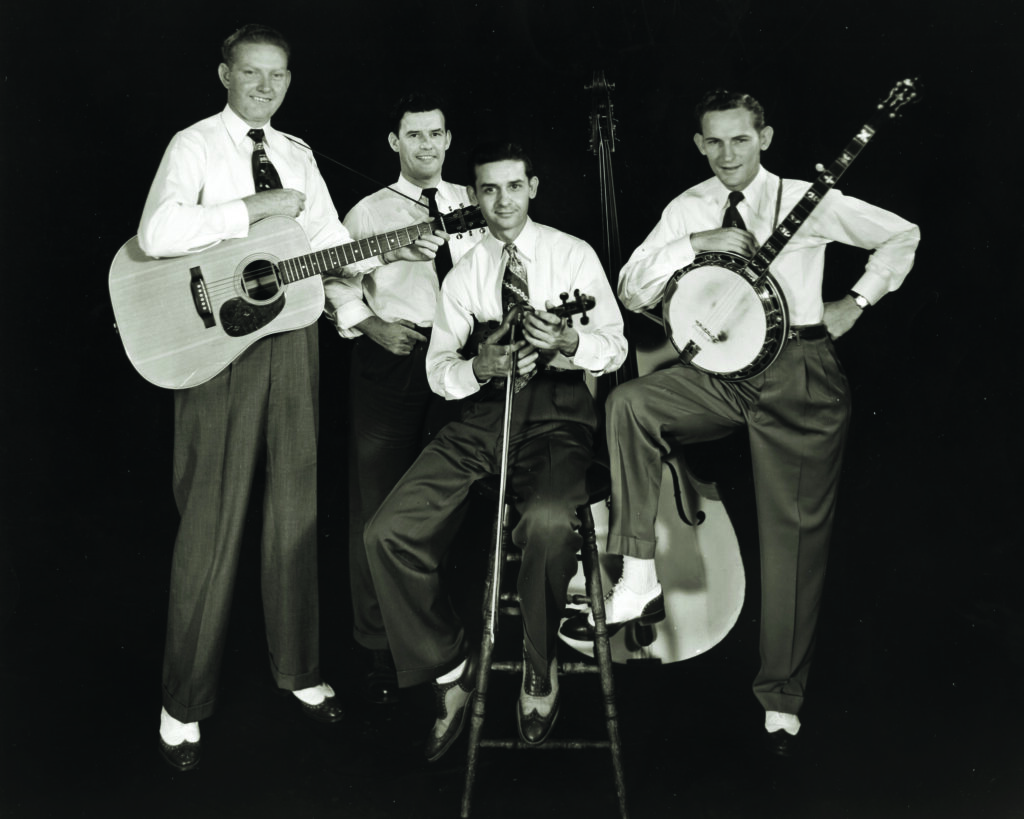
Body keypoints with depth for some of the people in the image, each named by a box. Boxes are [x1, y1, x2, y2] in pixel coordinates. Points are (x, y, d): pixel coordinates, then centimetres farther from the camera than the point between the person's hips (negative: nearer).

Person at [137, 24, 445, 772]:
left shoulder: (297, 153, 14)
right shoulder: (195, 144, -4)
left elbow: (334, 246, 11)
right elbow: (157, 235, -21)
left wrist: (396, 251, -5)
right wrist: (256, 207, -19)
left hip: (293, 335, 6)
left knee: (295, 507, 11)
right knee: (212, 519, -3)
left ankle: (298, 669, 25)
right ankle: (185, 703, 10)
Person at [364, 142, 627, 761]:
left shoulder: (574, 255, 6)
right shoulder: (464, 275, 15)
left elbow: (615, 346, 3)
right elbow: (438, 367, 10)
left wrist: (569, 342, -19)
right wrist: (479, 367, -13)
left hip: (558, 412, -3)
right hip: (484, 411, 4)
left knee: (548, 521, -37)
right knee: (389, 532, -18)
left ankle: (540, 668, -8)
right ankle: (450, 668, 3)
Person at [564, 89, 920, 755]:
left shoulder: (808, 201, 1)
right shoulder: (688, 210, 9)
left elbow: (902, 236, 11)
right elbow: (632, 293, 0)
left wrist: (857, 303, 2)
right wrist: (695, 243, -11)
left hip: (800, 375, -2)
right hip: (720, 370, 3)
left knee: (796, 534, -2)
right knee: (629, 402, -26)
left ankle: (782, 698, 12)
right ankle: (639, 580, -19)